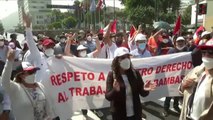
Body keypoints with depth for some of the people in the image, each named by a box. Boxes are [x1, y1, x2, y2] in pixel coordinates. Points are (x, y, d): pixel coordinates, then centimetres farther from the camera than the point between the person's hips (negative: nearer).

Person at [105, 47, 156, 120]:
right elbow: (108, 97, -14)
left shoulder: (135, 73, -4)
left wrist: (145, 89, -22)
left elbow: (142, 93, 0)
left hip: (136, 113, 3)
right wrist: (115, 90, -34)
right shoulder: (112, 75, -11)